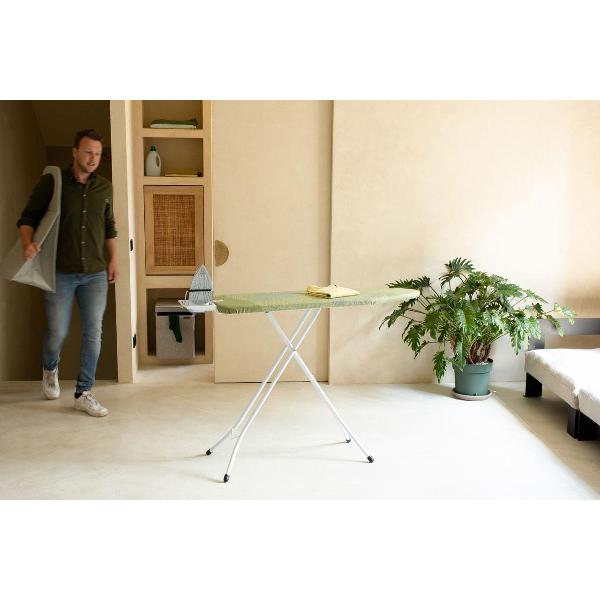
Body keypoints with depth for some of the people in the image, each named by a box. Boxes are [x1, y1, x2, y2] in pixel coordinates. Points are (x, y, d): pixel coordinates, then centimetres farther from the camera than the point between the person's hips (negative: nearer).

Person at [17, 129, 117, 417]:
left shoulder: (104, 188, 7)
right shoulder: (51, 182, -4)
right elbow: (27, 218, -2)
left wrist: (112, 260, 12)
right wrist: (27, 242, -21)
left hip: (95, 274, 3)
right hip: (60, 273, -3)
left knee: (93, 332, -1)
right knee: (57, 332, 4)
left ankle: (84, 393, 10)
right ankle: (50, 369, 38)